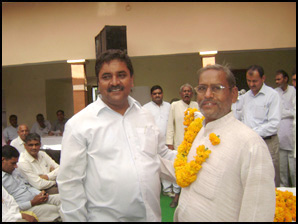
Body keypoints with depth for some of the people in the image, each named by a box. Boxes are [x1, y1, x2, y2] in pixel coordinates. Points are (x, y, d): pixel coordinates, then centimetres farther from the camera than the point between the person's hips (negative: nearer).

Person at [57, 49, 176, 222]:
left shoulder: (146, 116, 5)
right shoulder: (79, 123, -9)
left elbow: (164, 155, 15)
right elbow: (70, 183, -8)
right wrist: (77, 218, -9)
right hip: (105, 216, -4)